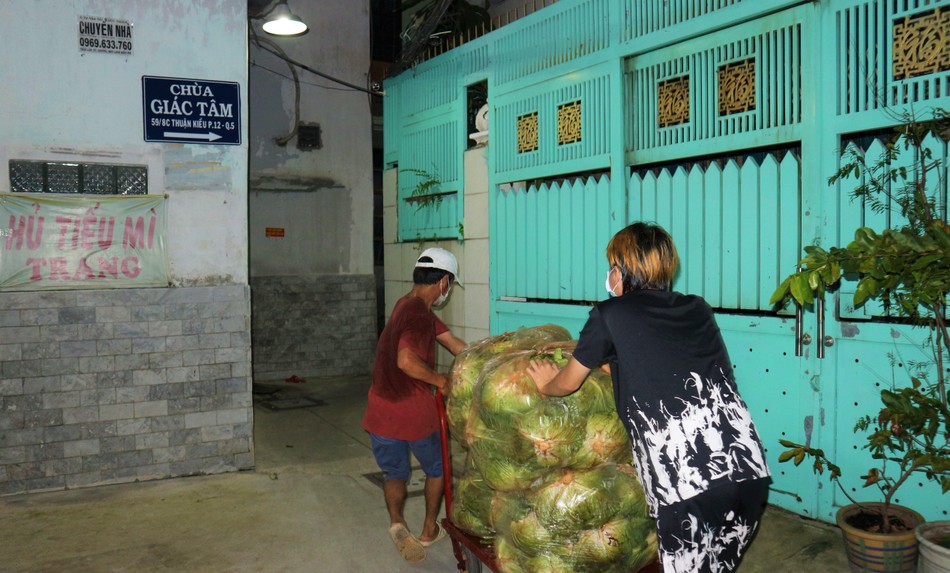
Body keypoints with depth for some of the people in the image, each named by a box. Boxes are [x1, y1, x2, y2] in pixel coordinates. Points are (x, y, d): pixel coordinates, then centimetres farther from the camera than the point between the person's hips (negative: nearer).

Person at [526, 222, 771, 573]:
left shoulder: (610, 315, 3)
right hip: (749, 468, 6)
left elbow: (567, 383, 17)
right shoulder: (698, 310, 16)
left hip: (687, 484, -5)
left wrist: (545, 384, 39)